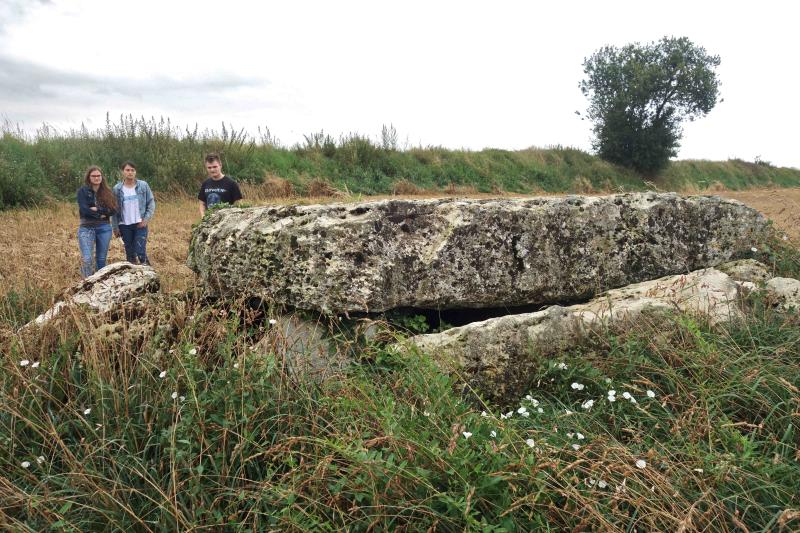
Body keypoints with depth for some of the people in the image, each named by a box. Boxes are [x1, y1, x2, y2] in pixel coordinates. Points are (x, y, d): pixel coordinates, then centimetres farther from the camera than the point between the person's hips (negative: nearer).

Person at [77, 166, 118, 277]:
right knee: (86, 259, -13)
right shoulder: (82, 191, 0)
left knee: (101, 259, 10)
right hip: (86, 228, -3)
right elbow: (84, 209, -11)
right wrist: (101, 215, -9)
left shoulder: (107, 192, 7)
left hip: (104, 228, 3)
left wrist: (97, 209, -12)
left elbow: (113, 210, -3)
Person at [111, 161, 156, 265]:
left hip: (140, 224, -2)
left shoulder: (143, 185, -1)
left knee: (140, 252, -11)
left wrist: (146, 219, -8)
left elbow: (151, 203, 2)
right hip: (125, 225, 2)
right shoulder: (117, 189, 2)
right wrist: (115, 227, 3)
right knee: (130, 253, 10)